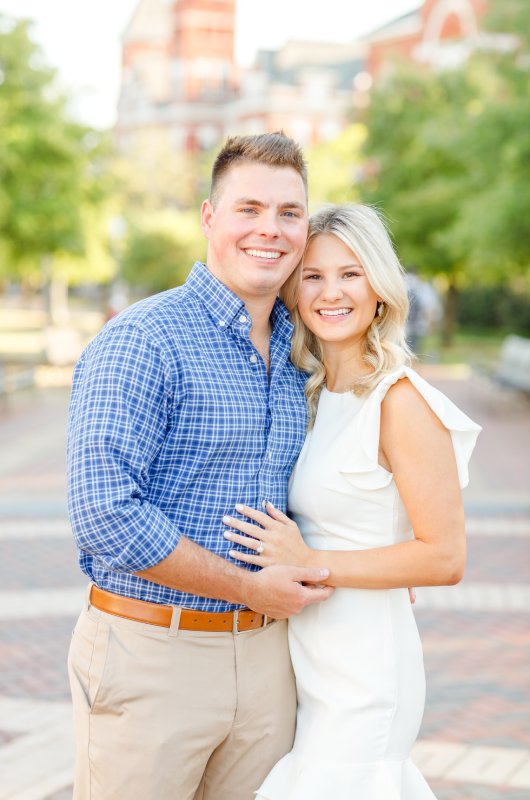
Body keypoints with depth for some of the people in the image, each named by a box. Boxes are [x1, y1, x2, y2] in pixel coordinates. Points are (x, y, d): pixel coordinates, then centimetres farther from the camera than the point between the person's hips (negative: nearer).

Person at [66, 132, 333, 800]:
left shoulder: (293, 357, 11)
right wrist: (251, 588, -16)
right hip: (151, 652, -6)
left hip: (265, 658, 7)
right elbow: (104, 513, -23)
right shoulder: (141, 340, -13)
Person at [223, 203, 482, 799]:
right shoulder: (313, 394, 7)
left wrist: (309, 564, -19)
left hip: (364, 666, -8)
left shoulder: (400, 402, -17)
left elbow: (445, 558, -18)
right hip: (306, 653, 8)